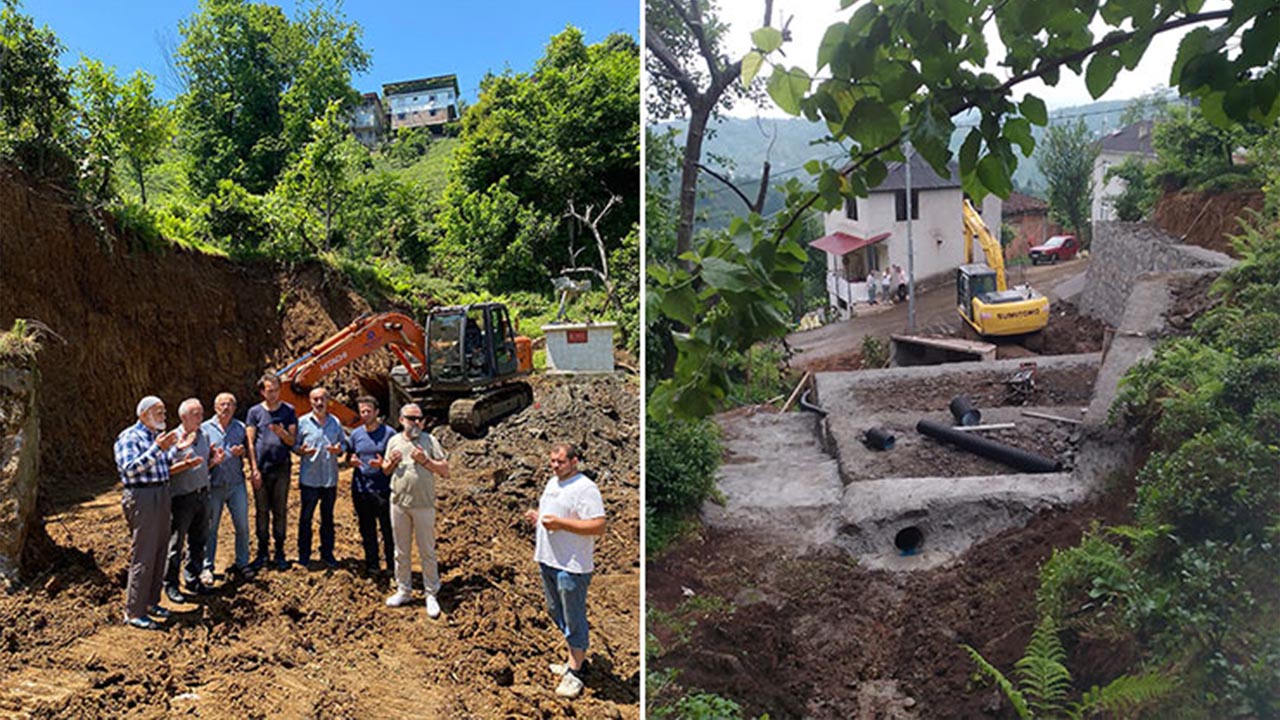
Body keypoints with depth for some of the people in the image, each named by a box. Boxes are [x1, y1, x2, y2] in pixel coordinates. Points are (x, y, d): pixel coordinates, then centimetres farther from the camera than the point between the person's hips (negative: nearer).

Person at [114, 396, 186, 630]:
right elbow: (130, 468, -22)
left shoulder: (158, 436, 16)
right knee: (143, 557, -6)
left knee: (159, 552, 13)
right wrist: (157, 448, -27)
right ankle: (134, 612, 2)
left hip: (162, 496, 8)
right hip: (141, 498, -8)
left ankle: (151, 601, 24)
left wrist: (178, 448, 10)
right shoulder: (129, 437, -9)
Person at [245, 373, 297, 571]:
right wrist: (254, 469, -6)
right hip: (261, 468, 0)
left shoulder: (288, 410, 4)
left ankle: (280, 552, 13)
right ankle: (262, 552, 16)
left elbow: (292, 441, 3)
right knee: (261, 511, 7)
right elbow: (250, 442, 1)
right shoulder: (255, 412, 4)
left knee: (280, 511, 5)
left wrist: (282, 433, -19)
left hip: (281, 468, 0)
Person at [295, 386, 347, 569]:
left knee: (328, 517, 11)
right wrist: (302, 450, -19)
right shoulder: (303, 422, -1)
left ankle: (327, 553, 22)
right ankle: (303, 554, 18)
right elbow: (293, 445, 2)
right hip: (309, 478, -2)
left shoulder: (335, 422, 6)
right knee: (306, 517, 6)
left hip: (330, 478, 2)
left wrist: (339, 449, -11)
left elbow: (344, 442, 11)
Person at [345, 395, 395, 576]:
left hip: (383, 489, -4)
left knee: (388, 529, -1)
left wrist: (384, 463, -21)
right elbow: (349, 457, 16)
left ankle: (392, 566, 10)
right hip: (360, 488, 4)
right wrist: (351, 461, -8)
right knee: (367, 529, 12)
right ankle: (372, 564, 25)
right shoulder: (356, 434, 8)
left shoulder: (389, 433, -4)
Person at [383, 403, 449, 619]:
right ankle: (404, 591, 27)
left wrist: (425, 460, -17)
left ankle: (431, 595, 12)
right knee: (401, 552, 14)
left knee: (427, 552, 4)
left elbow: (445, 471, -5)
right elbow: (386, 470, 16)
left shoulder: (429, 441, -2)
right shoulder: (394, 441, 7)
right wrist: (392, 462, -5)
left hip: (424, 505, -3)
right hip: (399, 503, 3)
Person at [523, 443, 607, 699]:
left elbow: (598, 526, -24)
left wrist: (560, 523, -26)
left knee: (574, 618, 1)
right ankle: (577, 658, 34)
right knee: (556, 612, 19)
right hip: (547, 560, 10)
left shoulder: (585, 488, -17)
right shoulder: (552, 482, 12)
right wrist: (537, 516, 5)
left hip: (572, 565, -10)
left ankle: (575, 670, 13)